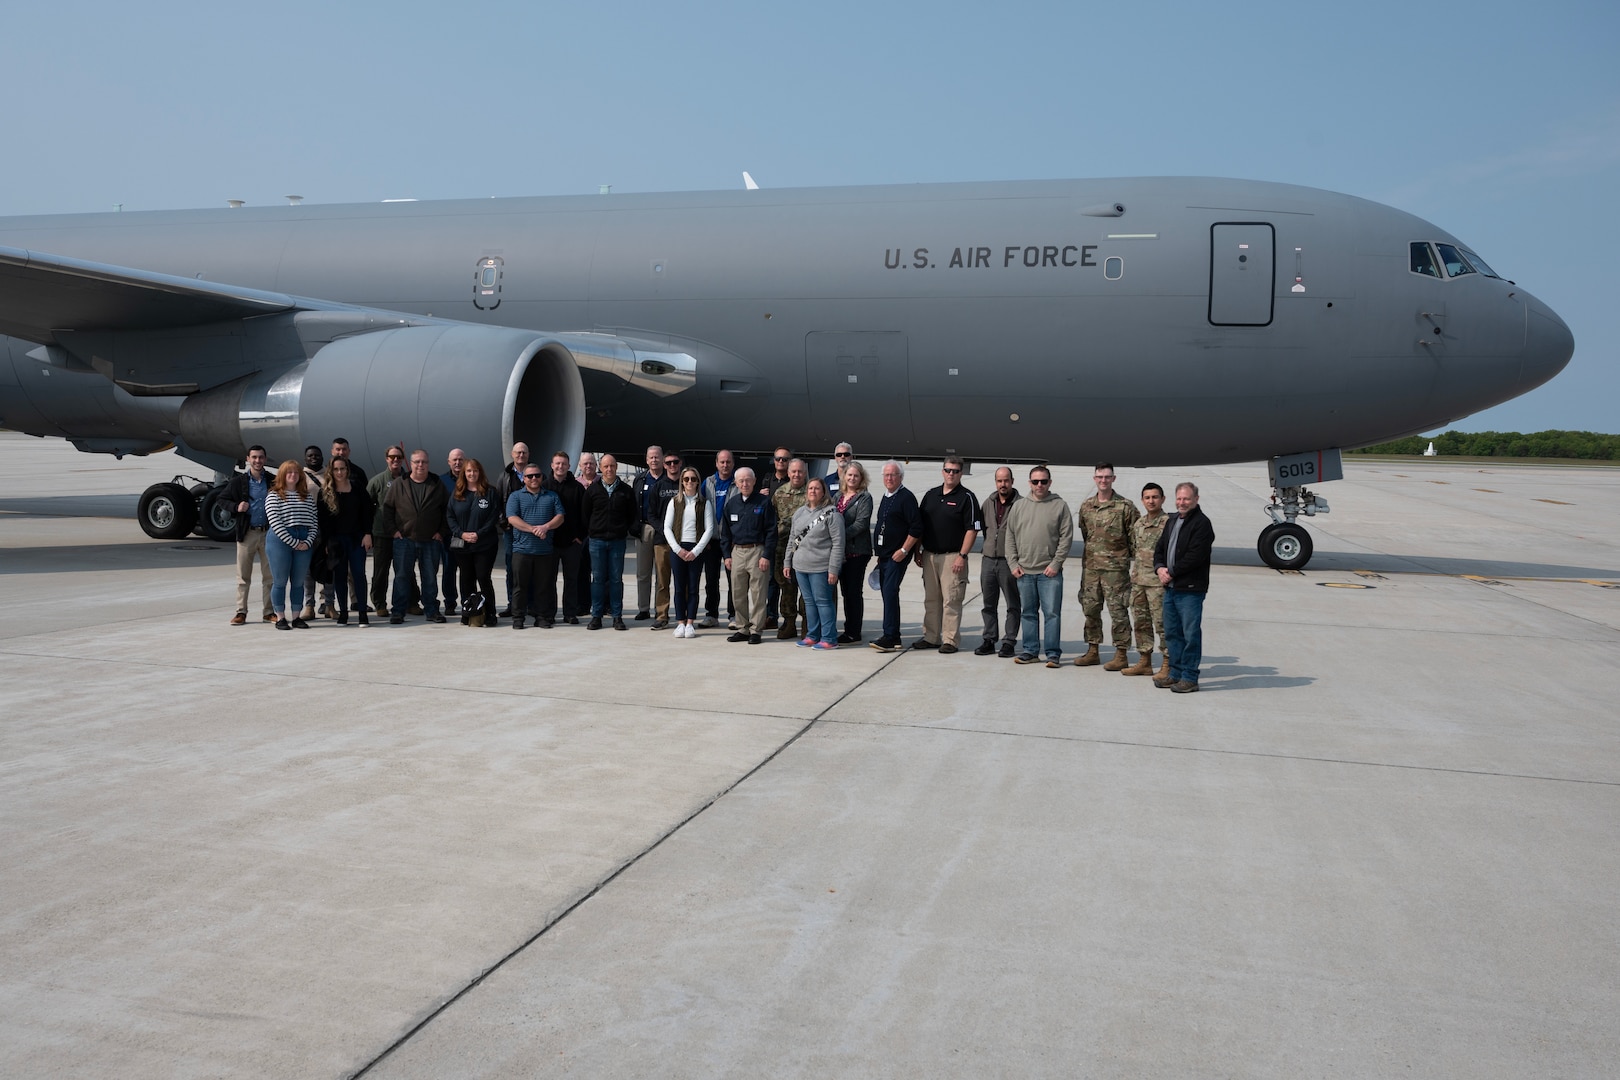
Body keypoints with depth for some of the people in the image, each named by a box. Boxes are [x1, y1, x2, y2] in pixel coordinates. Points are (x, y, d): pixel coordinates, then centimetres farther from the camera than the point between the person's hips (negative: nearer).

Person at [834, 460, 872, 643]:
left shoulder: (864, 497, -5)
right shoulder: (838, 495, 15)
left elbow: (861, 523, -14)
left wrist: (841, 536, -20)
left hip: (857, 551, -6)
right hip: (841, 551, 7)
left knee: (854, 592, -3)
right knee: (846, 591, 11)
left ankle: (854, 633, 3)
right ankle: (849, 629, 19)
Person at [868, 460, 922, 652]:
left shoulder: (906, 497, -9)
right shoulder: (885, 497, 18)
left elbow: (916, 528, -15)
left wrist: (903, 550, -18)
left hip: (898, 556, -9)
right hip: (884, 555, 9)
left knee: (890, 592, -16)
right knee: (887, 593, 10)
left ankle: (890, 638, -16)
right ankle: (894, 637, 16)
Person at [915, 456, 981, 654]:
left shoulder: (967, 498, -4)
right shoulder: (930, 495, 12)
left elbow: (972, 529, -9)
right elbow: (920, 525, 16)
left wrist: (962, 555, -15)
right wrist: (918, 552, 11)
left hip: (952, 557, -6)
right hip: (929, 555, 6)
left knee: (951, 600, -4)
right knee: (930, 599, 11)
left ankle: (951, 640, 1)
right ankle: (930, 637, 19)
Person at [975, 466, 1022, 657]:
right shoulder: (988, 503, 11)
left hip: (1009, 561, -5)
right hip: (988, 559, 5)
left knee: (1013, 605, 3)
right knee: (988, 604, 10)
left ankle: (1009, 642, 9)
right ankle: (989, 640, 18)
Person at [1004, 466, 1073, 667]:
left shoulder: (1060, 506, 0)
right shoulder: (1019, 506, 9)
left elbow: (1066, 537, -3)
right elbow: (1009, 536, 10)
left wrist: (1056, 563, -10)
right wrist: (1013, 563, 1)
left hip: (1050, 572, -3)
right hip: (1023, 571, 3)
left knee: (1052, 612, -2)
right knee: (1028, 613, 10)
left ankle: (1053, 653, 4)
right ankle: (1030, 651, 19)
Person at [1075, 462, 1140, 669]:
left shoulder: (1125, 506, -6)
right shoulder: (1086, 506, 9)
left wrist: (1126, 555, 0)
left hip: (1116, 568, -5)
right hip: (1090, 566, 5)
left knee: (1118, 611, -2)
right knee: (1090, 609, 10)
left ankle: (1121, 654, 4)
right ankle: (1092, 651, 20)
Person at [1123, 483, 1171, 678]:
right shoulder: (1138, 523, 13)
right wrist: (1134, 574, 15)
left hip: (1158, 581, -7)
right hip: (1138, 580, 7)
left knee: (1162, 623, -4)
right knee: (1140, 622, 12)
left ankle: (1168, 664, 3)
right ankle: (1144, 661, 22)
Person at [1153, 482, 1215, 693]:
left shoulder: (1201, 523, -9)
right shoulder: (1173, 522, 18)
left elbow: (1195, 556, -18)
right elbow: (1160, 549, 20)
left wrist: (1171, 573, -13)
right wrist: (1160, 568, 0)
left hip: (1191, 589, -9)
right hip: (1170, 588, 9)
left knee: (1191, 634, -4)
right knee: (1172, 632, 13)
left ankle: (1190, 678, 1)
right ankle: (1175, 673, 22)